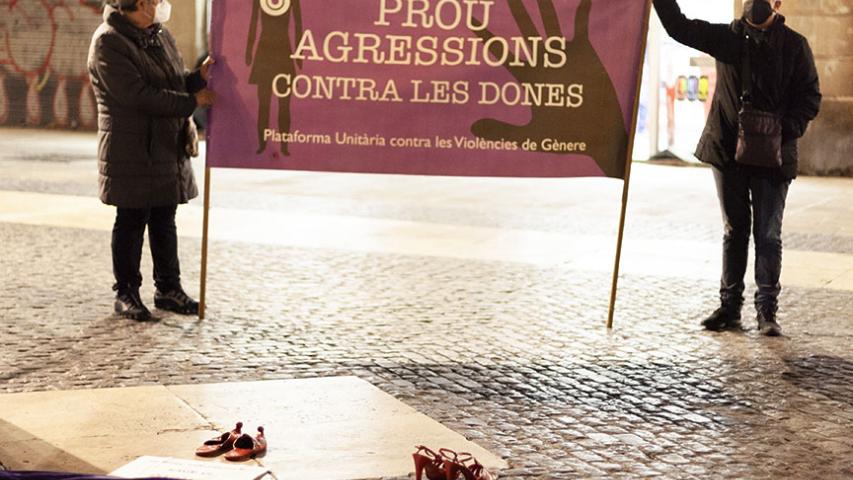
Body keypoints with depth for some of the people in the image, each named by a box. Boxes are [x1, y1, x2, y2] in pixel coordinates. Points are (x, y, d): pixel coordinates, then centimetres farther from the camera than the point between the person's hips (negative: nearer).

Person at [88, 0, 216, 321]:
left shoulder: (160, 35, 11)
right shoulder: (108, 42, -14)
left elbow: (176, 83, 18)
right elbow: (138, 96, -22)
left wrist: (199, 78, -4)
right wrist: (192, 102, -19)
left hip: (168, 148, 7)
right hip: (132, 152, -7)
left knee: (165, 221, 13)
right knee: (132, 221, 2)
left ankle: (168, 288, 23)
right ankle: (126, 294, 13)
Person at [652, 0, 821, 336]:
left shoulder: (795, 45, 0)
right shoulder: (728, 37, 6)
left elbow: (810, 96, -1)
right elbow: (679, 27, 7)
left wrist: (788, 129, -15)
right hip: (728, 149, 2)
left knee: (768, 235, 1)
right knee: (734, 231, 10)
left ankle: (767, 311, 7)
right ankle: (729, 308, 16)